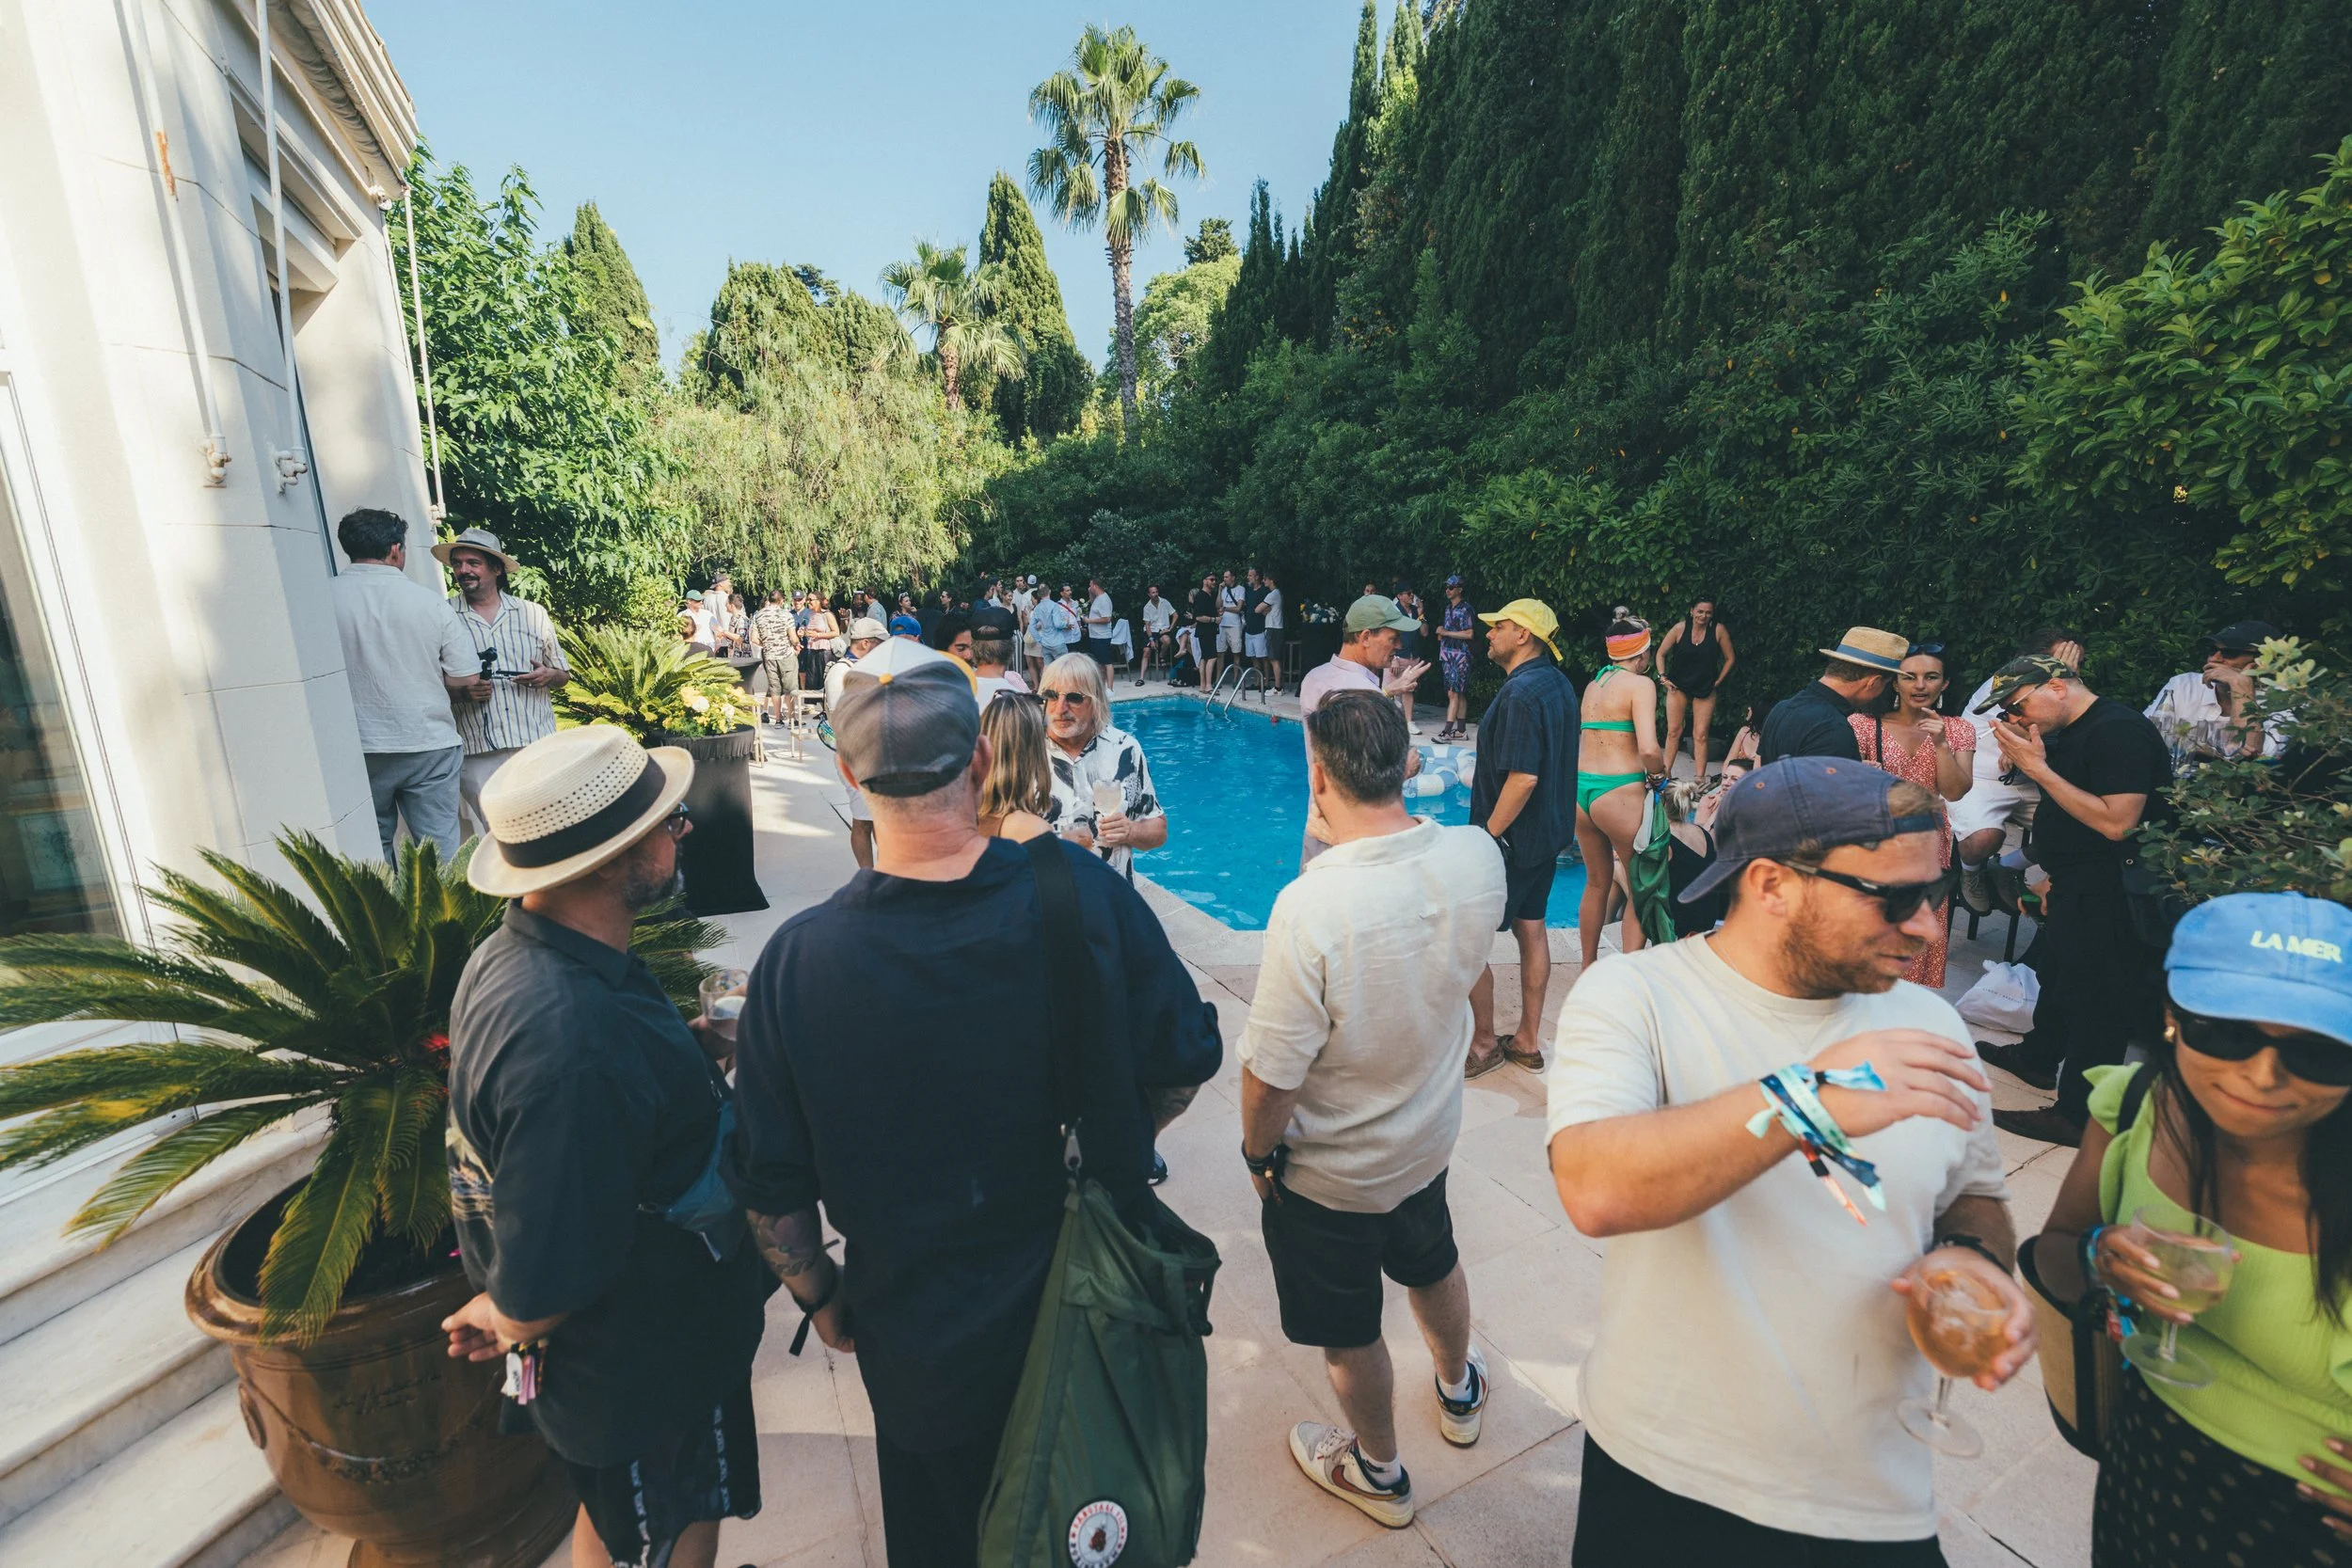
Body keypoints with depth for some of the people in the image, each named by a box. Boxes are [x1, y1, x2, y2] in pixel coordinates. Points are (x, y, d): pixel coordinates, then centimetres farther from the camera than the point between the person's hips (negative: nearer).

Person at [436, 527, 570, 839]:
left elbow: (563, 674, 17)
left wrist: (549, 675, -5)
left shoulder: (533, 614, 12)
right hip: (479, 753, -1)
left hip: (538, 744, 1)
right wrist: (460, 689, -13)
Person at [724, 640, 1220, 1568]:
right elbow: (1186, 1062, -13)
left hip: (920, 1343, 0)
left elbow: (770, 1191, -13)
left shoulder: (797, 961, -25)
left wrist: (820, 1298, 6)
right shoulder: (1083, 893, -24)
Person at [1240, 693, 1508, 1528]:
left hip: (1331, 1171, -5)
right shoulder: (1479, 857, -19)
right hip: (1430, 1137, 6)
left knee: (1349, 1332, 22)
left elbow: (1272, 1074, -29)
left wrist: (1259, 1150, -7)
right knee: (1432, 1266, 34)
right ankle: (1459, 1393, 63)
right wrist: (1392, 796, -2)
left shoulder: (1311, 905, -37)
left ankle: (1379, 1474, 49)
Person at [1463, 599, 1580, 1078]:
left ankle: (1484, 1043, 13)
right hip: (1547, 832, 10)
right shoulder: (1558, 684, 9)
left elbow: (1523, 777, -27)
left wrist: (1487, 836, -20)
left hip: (1512, 839, -10)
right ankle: (1527, 1042, 27)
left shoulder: (1521, 692, -22)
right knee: (1531, 929, 16)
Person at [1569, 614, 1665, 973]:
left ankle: (1589, 967, 30)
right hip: (1618, 793, -7)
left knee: (1597, 883, 20)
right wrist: (1661, 772, 2)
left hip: (1580, 789, 7)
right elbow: (1649, 749, -18)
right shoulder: (1640, 684, -7)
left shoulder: (1592, 684, 14)